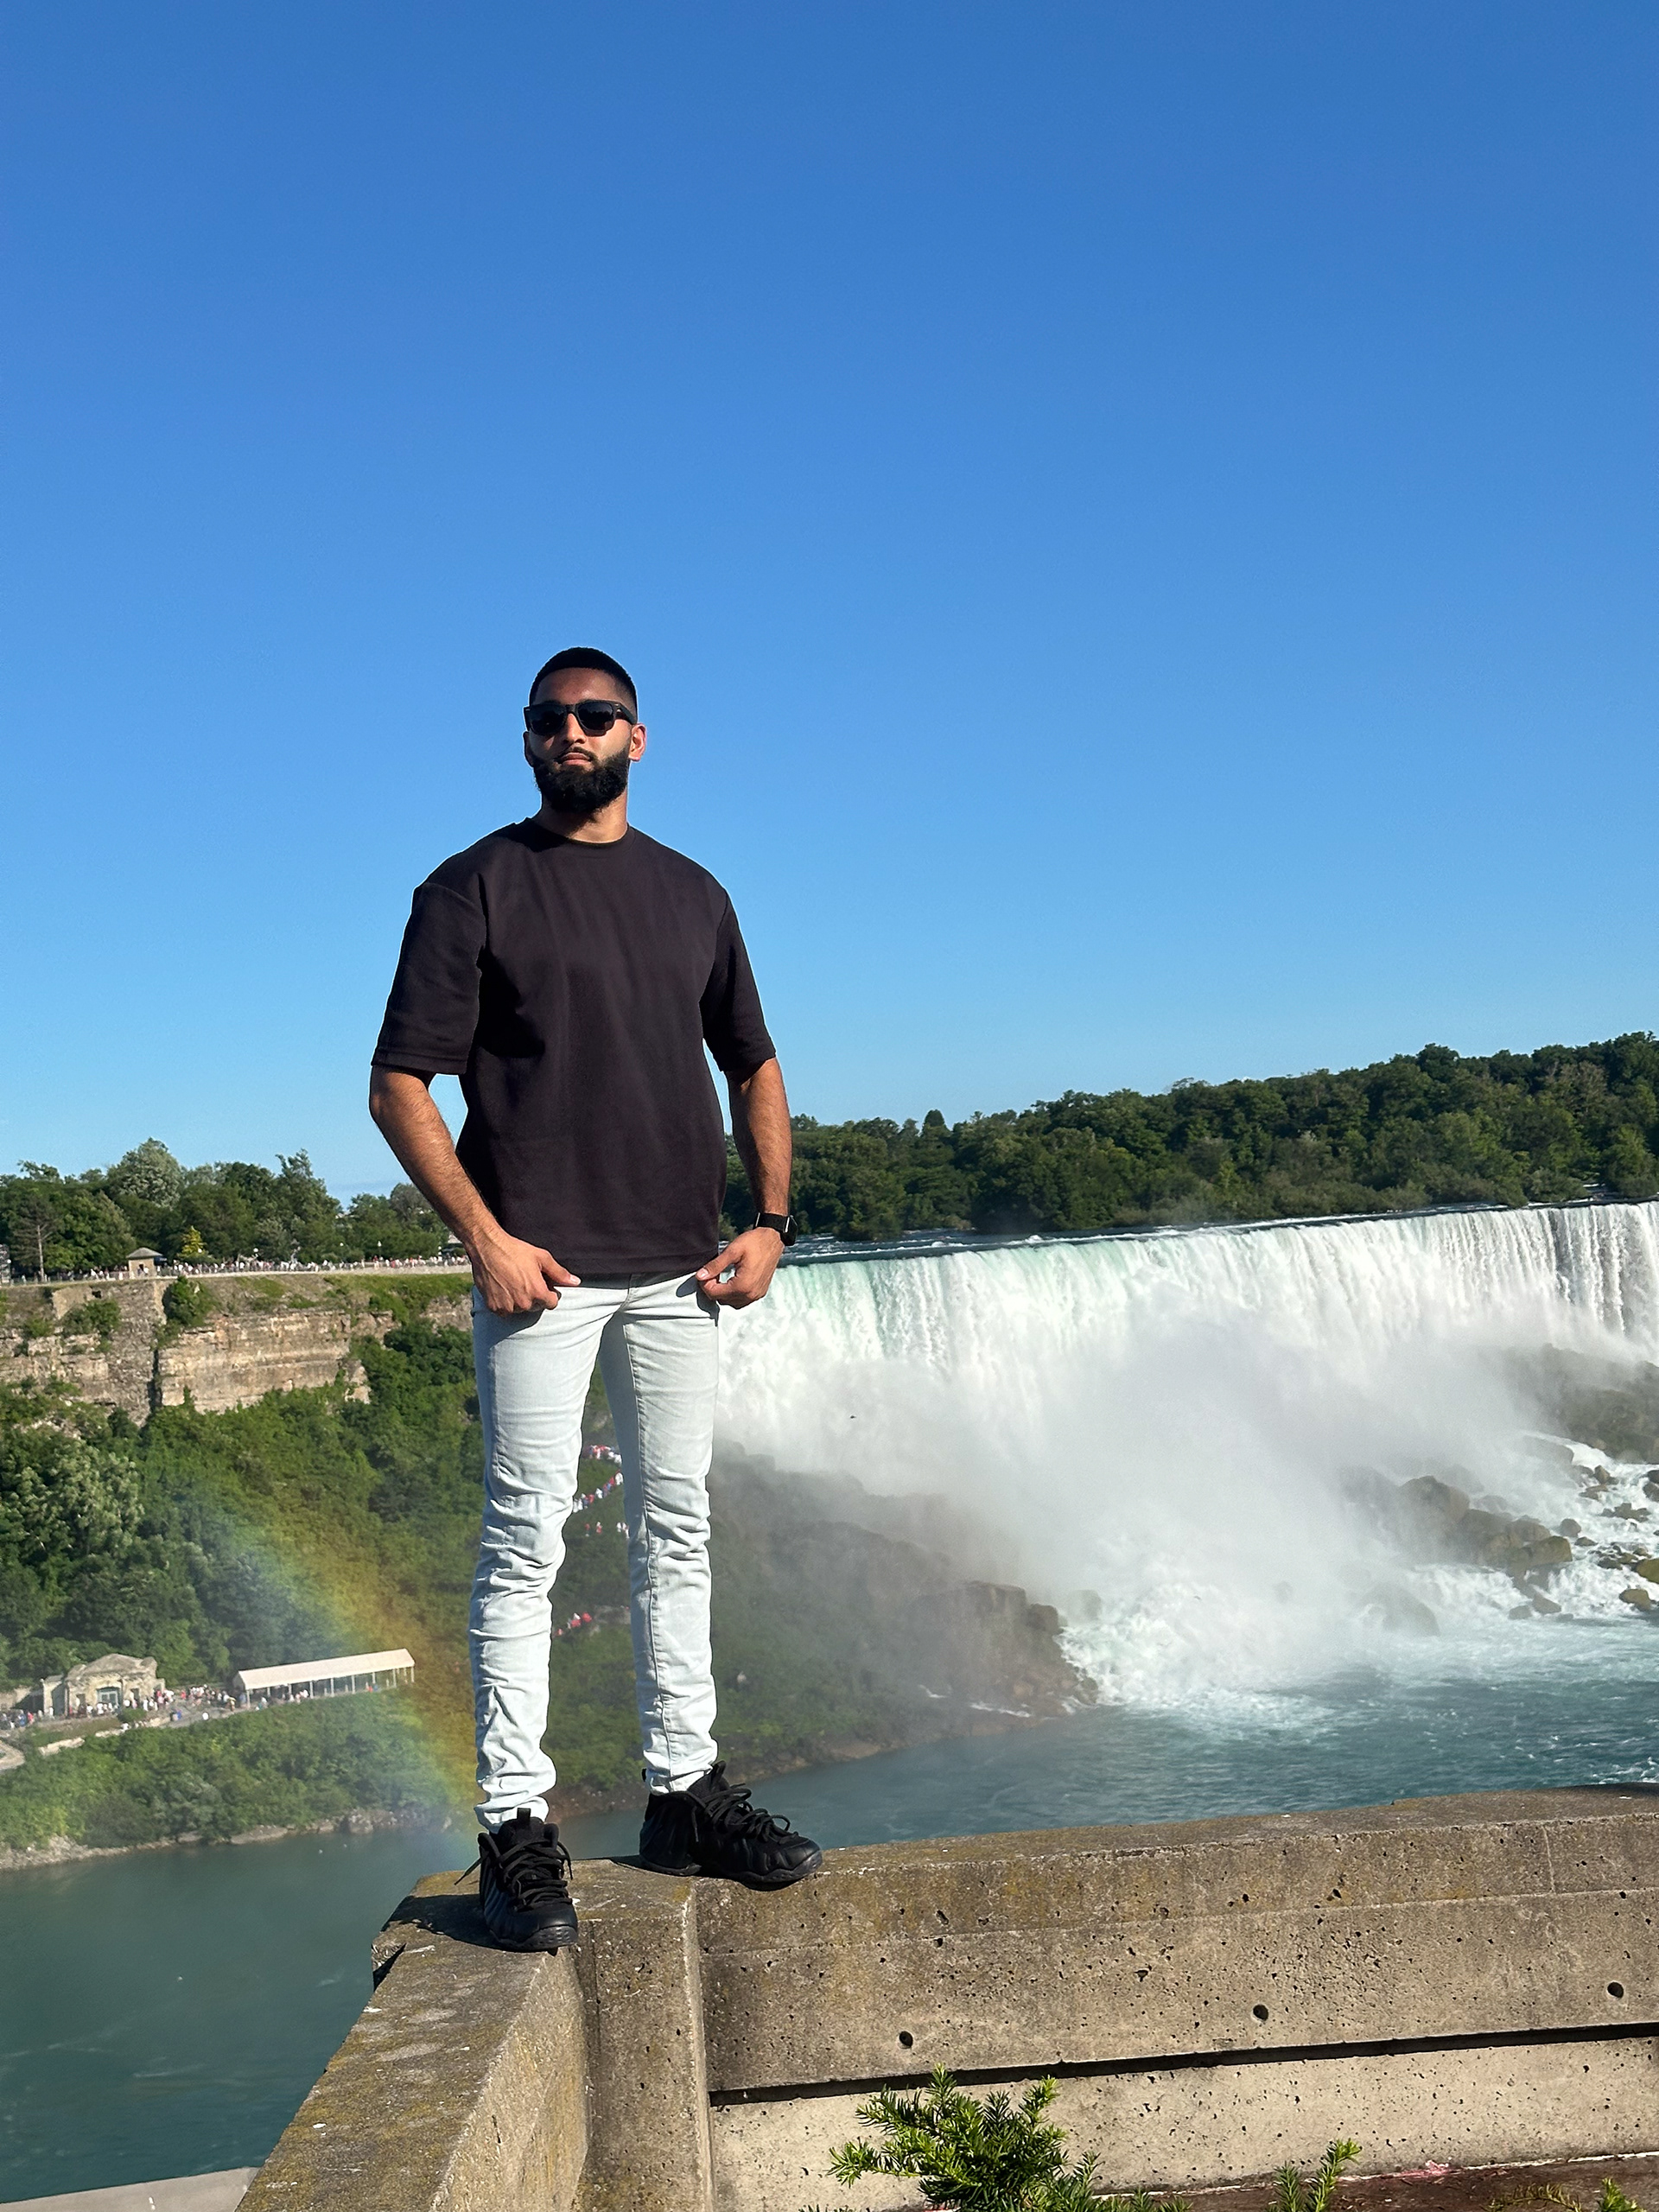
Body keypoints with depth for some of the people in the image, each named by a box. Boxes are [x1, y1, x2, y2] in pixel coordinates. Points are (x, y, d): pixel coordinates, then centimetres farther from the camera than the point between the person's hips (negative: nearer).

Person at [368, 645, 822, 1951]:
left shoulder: (693, 896, 15)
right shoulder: (477, 888, 1)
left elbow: (753, 1067, 20)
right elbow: (400, 1084, -3)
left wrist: (771, 1221, 6)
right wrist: (484, 1238, -14)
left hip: (678, 1270, 5)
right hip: (541, 1268, -4)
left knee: (676, 1528, 9)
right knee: (528, 1538, -4)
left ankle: (685, 1794, 19)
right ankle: (516, 1830, 2)